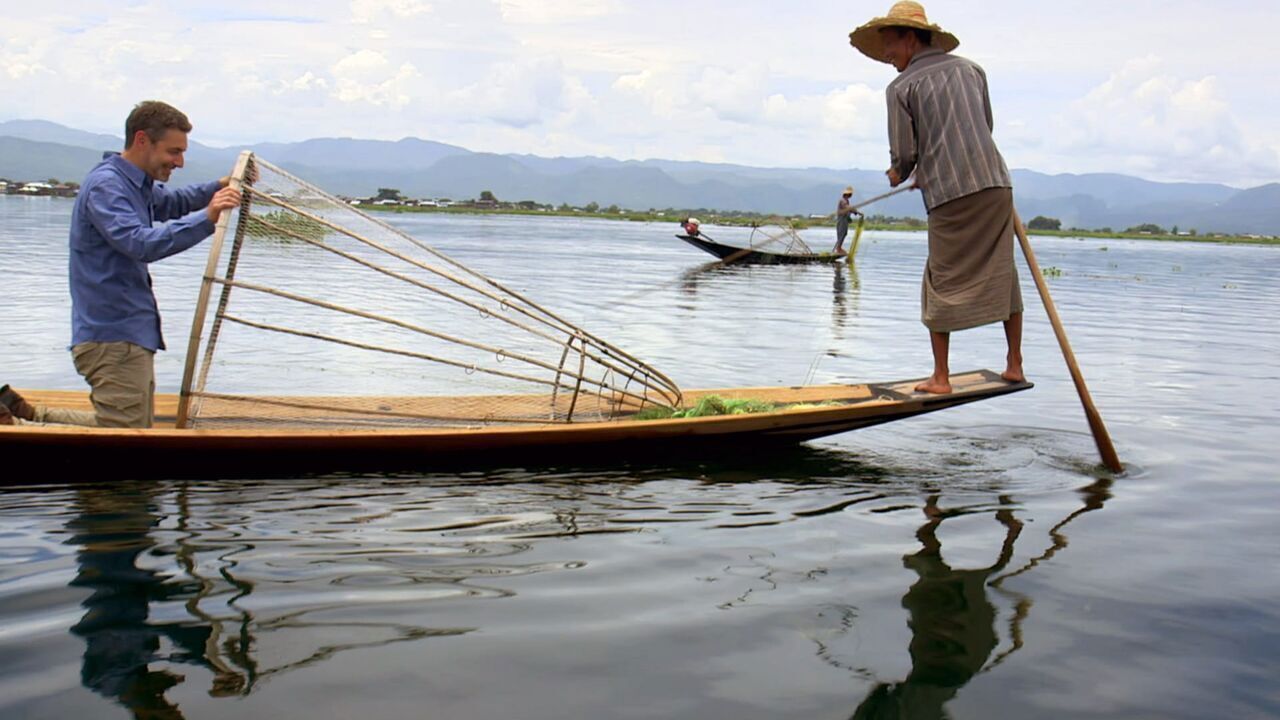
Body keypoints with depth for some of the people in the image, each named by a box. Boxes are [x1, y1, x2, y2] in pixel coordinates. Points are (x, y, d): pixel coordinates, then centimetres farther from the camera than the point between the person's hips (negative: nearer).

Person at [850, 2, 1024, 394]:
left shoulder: (901, 87, 0)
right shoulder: (970, 68, 15)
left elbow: (904, 154, -2)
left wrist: (899, 175, 20)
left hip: (951, 197, -4)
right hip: (996, 185, 4)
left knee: (943, 283, 5)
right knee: (1003, 275, 13)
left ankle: (941, 377, 7)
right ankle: (1014, 365, 17)